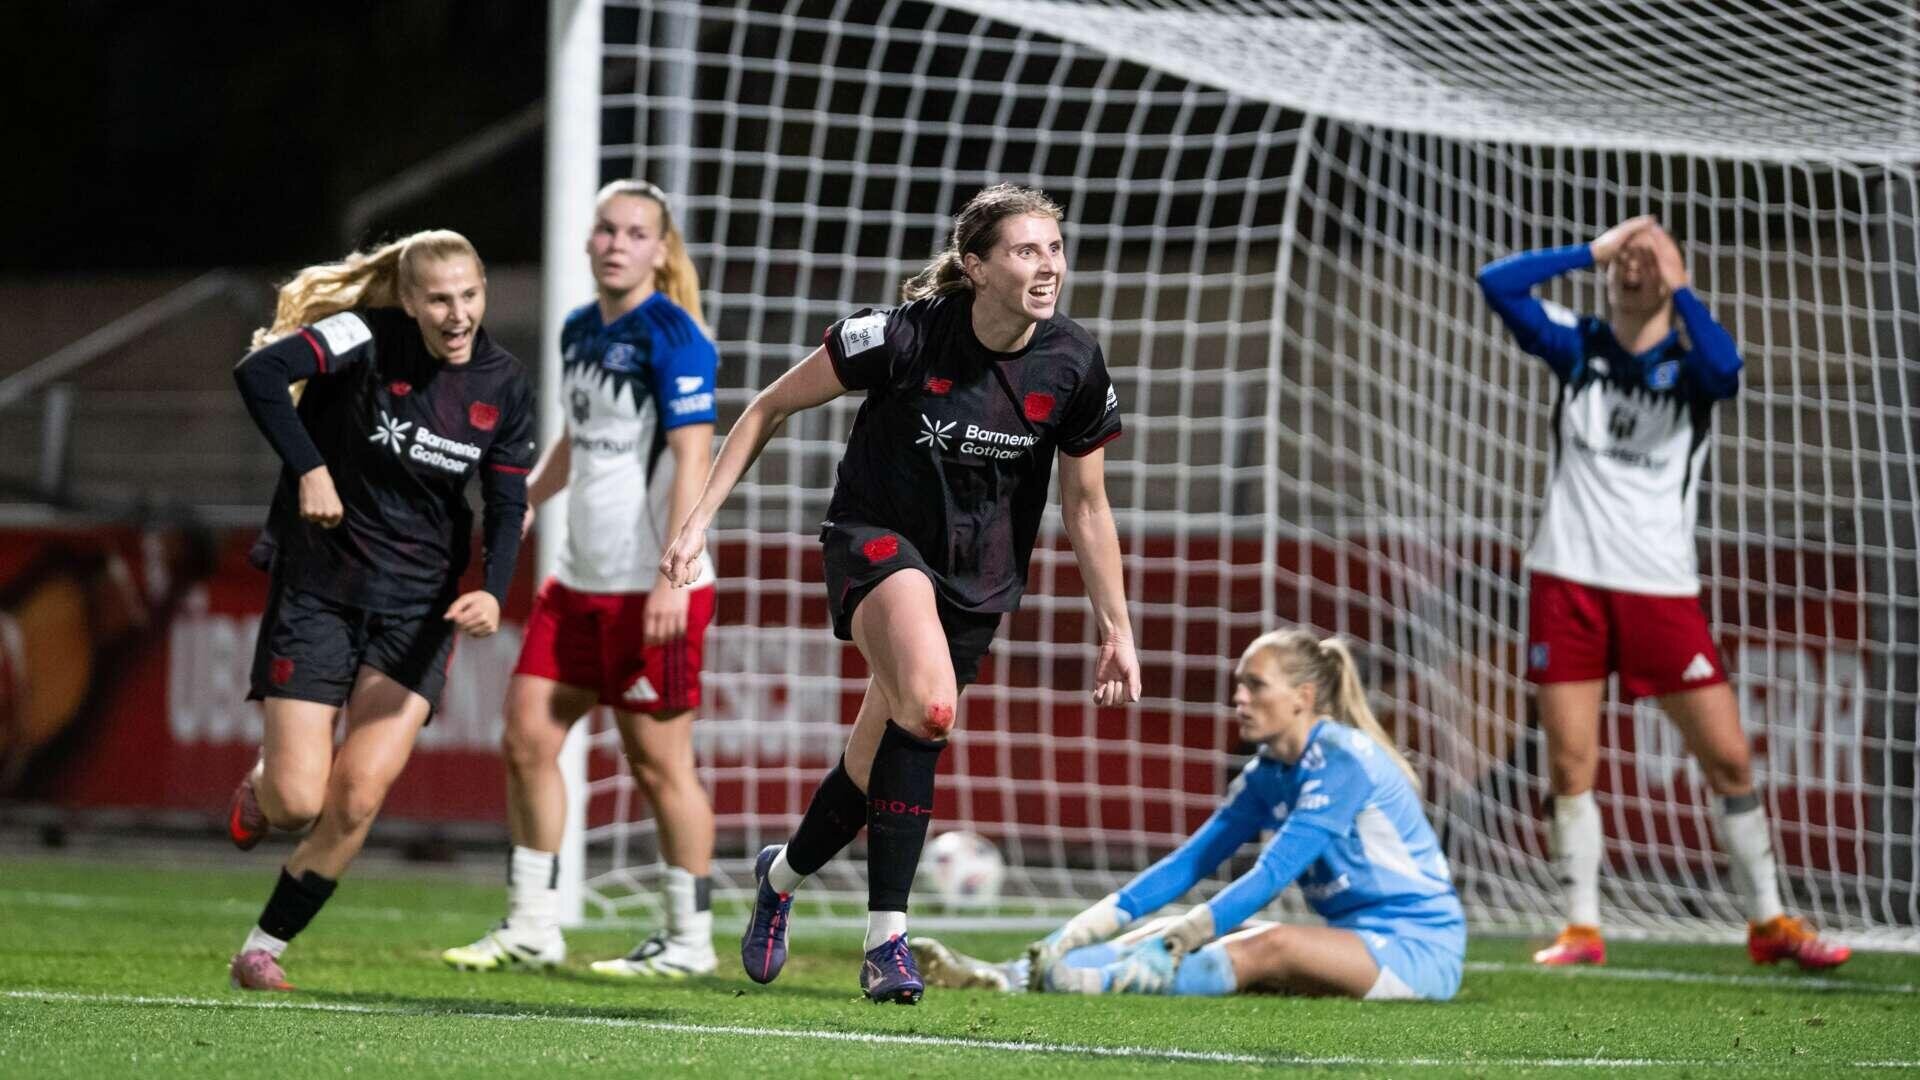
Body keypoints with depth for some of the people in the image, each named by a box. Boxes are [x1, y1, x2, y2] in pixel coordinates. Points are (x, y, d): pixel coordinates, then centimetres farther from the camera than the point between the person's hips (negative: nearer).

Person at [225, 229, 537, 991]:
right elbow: (258, 372, -28)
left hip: (419, 606, 3)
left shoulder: (504, 389, -1)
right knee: (297, 803, -8)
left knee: (358, 800, -10)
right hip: (319, 585, -3)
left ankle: (264, 948, 10)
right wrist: (309, 468, -33)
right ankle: (260, 790, 32)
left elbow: (506, 508, 3)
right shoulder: (367, 340, -15)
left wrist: (493, 593, -15)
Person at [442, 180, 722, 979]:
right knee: (527, 736, 5)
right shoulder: (580, 330, 12)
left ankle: (689, 942, 10)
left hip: (652, 590, -8)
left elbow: (692, 457, -17)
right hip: (580, 581, 8)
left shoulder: (672, 336, -12)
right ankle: (532, 927, 13)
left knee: (658, 759, -2)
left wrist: (671, 579, -23)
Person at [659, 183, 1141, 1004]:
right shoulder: (904, 335, -20)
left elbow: (1085, 506, 5)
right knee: (929, 706, -31)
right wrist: (698, 521, -10)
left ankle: (782, 872, 38)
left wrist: (1116, 630, 4)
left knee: (886, 758, 7)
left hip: (977, 578, 4)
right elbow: (770, 407, -8)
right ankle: (887, 935, -23)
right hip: (875, 539, -4)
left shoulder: (1074, 366, -9)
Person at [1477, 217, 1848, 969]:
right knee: (1570, 765, -2)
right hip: (1569, 582, 1)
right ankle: (1582, 929, 6)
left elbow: (1724, 368, -23)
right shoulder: (1578, 348, 7)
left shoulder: (1689, 363, 2)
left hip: (1661, 590, -1)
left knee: (1728, 758, -2)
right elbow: (1498, 283, -5)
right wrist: (1593, 252, -7)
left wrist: (1676, 287, -18)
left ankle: (1769, 923, 10)